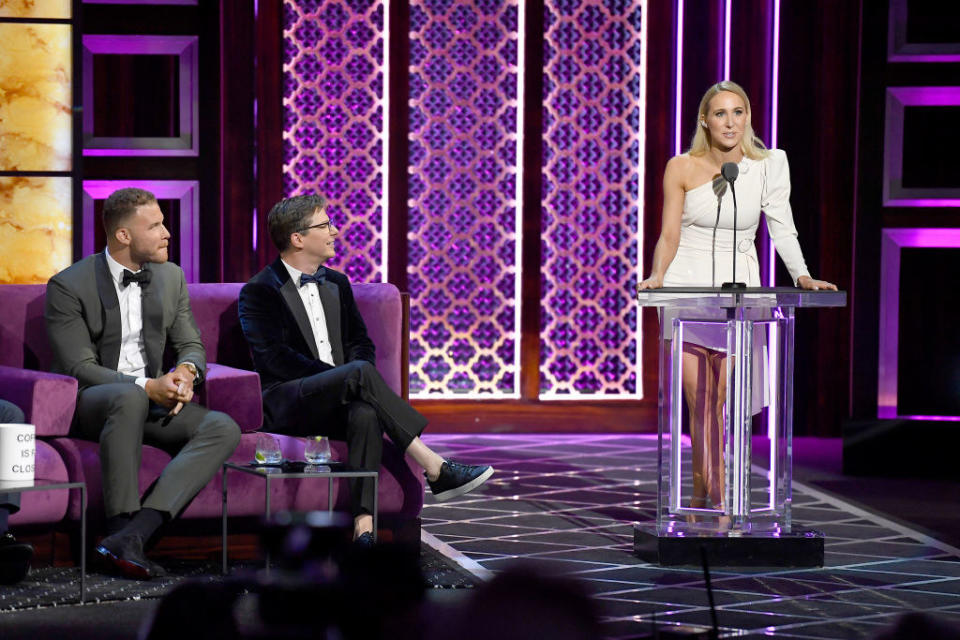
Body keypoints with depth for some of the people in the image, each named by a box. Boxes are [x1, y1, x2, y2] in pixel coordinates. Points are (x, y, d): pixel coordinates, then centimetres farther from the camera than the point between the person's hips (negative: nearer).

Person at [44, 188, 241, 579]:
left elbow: (191, 344, 13)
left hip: (153, 400, 6)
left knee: (223, 429, -24)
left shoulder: (171, 278, 9)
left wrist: (186, 371, -13)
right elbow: (80, 368, -14)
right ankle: (122, 529, -37)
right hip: (88, 404, -5)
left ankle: (132, 534, -38)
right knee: (129, 398, -41)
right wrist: (147, 387, -26)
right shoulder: (68, 286, -9)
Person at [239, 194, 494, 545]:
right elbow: (274, 357, -12)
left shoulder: (336, 283, 19)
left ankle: (363, 525, -45)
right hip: (287, 405, -5)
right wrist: (345, 377, -18)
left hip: (337, 403, 5)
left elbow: (360, 342, 19)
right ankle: (436, 469, -35)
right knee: (360, 372, -33)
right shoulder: (259, 292, -1)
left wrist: (357, 384, -6)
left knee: (366, 414, -34)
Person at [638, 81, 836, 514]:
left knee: (724, 399, -6)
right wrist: (658, 275, -19)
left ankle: (701, 496, 7)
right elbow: (669, 235, -1)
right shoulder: (681, 168, -2)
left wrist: (802, 276, -14)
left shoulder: (768, 165, -2)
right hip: (686, 288, 0)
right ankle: (720, 502, -1)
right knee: (699, 398, -7)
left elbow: (781, 229, -1)